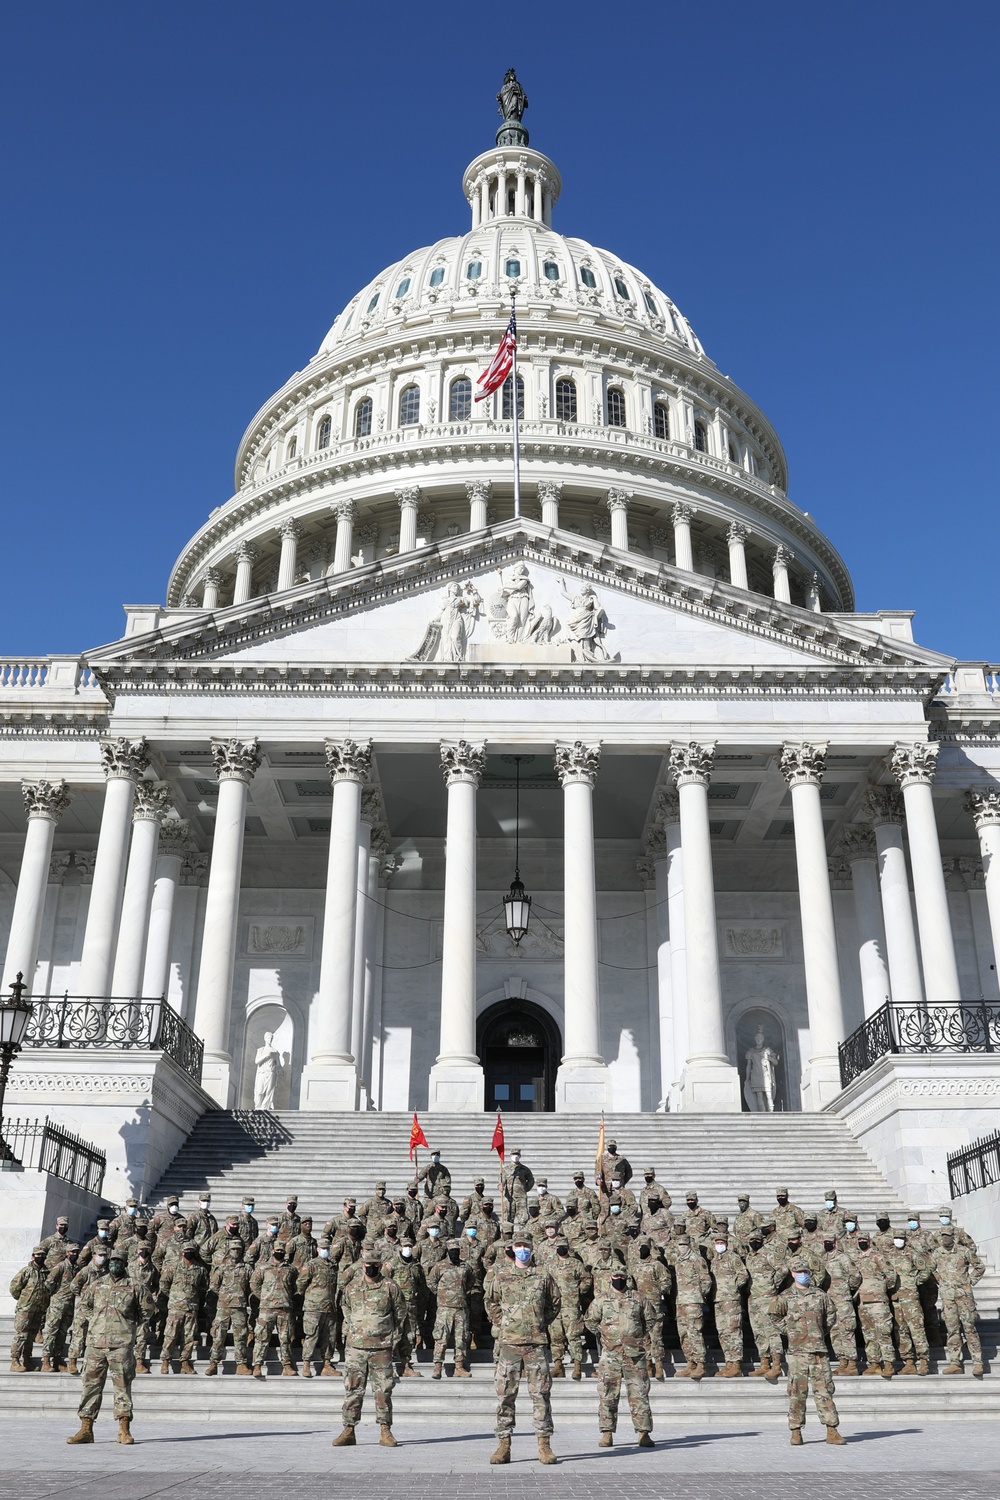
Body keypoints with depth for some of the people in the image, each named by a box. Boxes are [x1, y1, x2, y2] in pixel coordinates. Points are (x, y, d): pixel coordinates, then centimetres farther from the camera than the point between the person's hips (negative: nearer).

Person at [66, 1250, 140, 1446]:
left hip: (122, 1343, -3)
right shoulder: (96, 1285, 11)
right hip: (97, 1342, 3)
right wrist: (94, 1321, 11)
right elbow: (85, 1305, 24)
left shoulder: (132, 1287, 4)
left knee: (123, 1385, -2)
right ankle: (86, 1429, 9)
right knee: (91, 1384, 3)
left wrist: (126, 1323, 4)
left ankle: (124, 1430, 1)